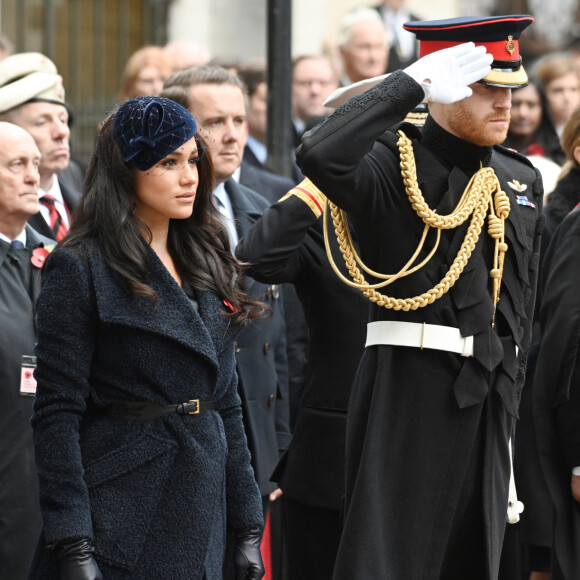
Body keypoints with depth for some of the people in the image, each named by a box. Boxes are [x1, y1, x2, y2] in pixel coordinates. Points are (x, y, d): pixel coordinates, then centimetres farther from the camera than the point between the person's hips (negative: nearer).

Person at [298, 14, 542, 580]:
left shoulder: (521, 179, 15)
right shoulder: (392, 164, -7)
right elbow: (319, 155, -29)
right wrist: (413, 81, -23)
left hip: (489, 399, 7)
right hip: (408, 387, -7)